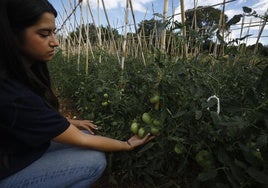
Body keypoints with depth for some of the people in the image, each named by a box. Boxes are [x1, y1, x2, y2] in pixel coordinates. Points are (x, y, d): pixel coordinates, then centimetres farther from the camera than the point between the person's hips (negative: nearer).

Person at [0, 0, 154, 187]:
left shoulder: (23, 70, -8)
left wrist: (70, 122, 0)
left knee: (90, 136, 3)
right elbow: (81, 140, -27)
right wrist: (128, 145, -15)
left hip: (28, 146, 8)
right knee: (95, 160, -18)